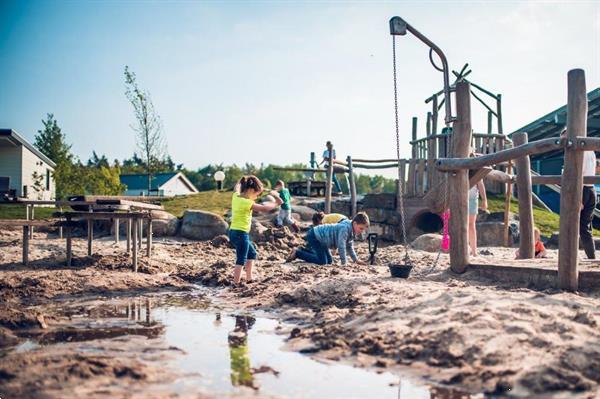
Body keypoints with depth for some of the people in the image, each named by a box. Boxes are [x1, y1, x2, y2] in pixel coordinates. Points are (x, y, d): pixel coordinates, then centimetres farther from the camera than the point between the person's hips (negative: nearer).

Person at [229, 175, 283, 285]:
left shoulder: (235, 196, 3)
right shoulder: (247, 203, -19)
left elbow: (237, 187, 26)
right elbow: (264, 208, -16)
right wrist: (277, 203, -2)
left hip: (234, 232, 9)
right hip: (241, 234, -9)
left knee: (252, 253, 23)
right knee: (241, 260, 0)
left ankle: (249, 278, 29)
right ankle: (236, 284, 2)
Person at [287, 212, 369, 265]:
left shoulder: (352, 231, 2)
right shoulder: (344, 229, -30)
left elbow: (349, 247, 14)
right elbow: (341, 247, -31)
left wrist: (356, 260, 7)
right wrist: (344, 263, -24)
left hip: (319, 237, 11)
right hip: (314, 236, -11)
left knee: (329, 261, 13)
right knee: (322, 261, -19)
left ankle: (303, 251, 24)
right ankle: (297, 253, -7)